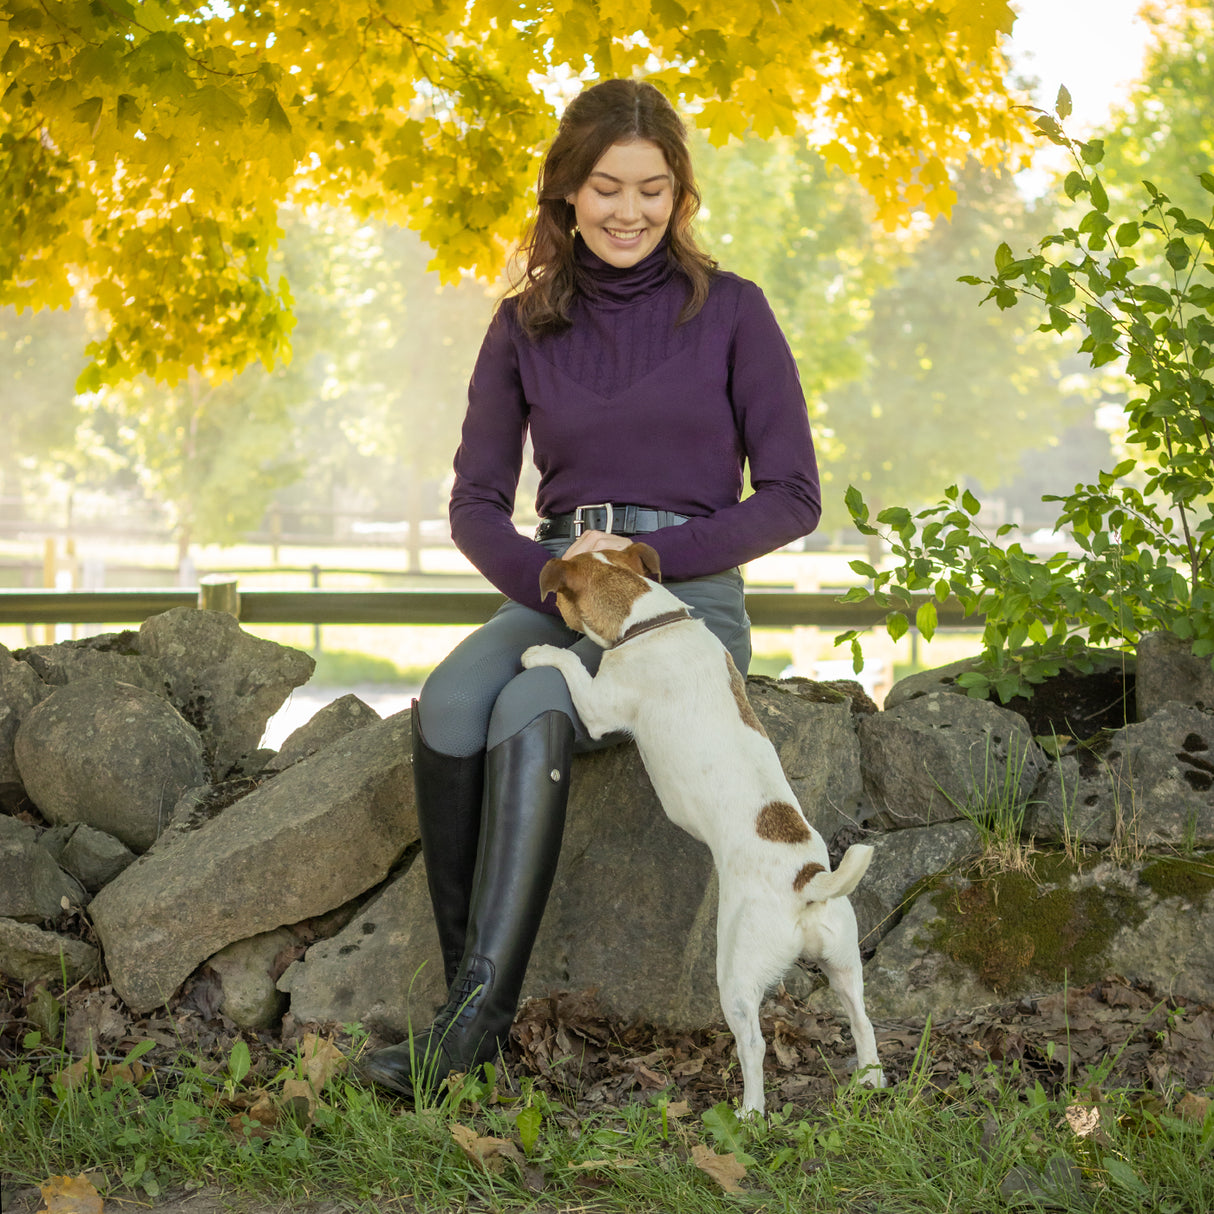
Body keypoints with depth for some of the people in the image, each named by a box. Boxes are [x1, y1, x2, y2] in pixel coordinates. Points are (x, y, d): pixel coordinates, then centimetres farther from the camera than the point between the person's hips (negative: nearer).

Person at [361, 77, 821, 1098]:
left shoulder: (729, 310, 2)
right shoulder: (525, 325, 11)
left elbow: (793, 497, 0)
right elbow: (476, 502, 11)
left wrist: (650, 555, -12)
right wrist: (549, 573, -11)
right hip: (551, 590, 3)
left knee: (531, 710, -34)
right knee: (450, 705, -31)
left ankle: (476, 1015, -34)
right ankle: (474, 999, -26)